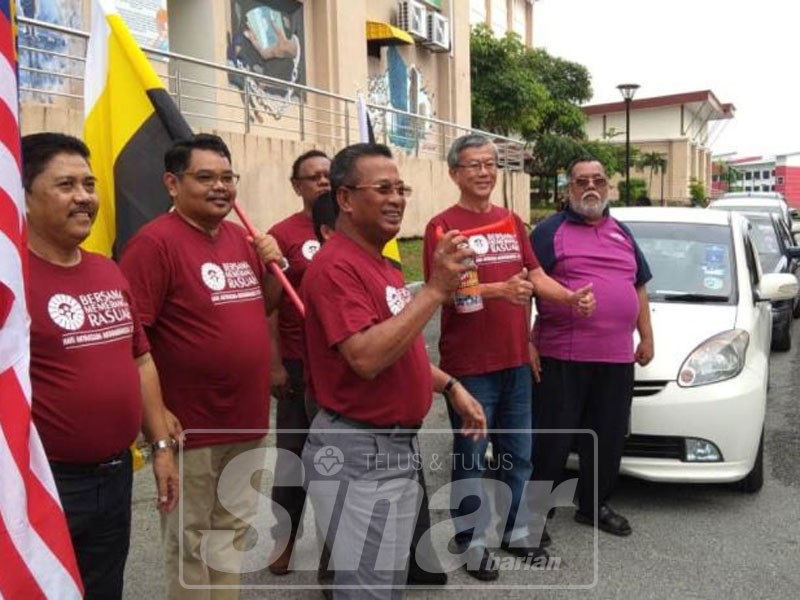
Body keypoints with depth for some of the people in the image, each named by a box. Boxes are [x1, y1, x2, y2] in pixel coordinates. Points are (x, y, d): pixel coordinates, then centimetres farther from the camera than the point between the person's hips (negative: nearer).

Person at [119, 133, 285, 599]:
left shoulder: (241, 238, 8)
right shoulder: (156, 242, -15)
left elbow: (265, 305, 19)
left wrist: (274, 266, 0)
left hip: (248, 421, 7)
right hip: (191, 428, -7)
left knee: (235, 530, 21)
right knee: (190, 540, 9)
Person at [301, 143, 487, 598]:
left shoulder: (383, 264, 13)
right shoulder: (337, 266, -19)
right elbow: (367, 358, -31)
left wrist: (451, 387, 13)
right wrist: (436, 290, -28)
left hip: (400, 445, 10)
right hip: (360, 451, -10)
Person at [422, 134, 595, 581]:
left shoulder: (512, 222, 11)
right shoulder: (443, 225, -9)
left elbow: (536, 276, 11)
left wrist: (572, 297, -8)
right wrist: (500, 289, -30)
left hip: (516, 360, 7)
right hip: (469, 365, -6)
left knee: (518, 455, 18)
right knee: (471, 458, 6)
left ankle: (515, 530, 34)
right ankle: (474, 541, 20)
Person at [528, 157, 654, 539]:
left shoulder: (622, 233, 17)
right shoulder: (550, 232, -1)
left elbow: (639, 287, 23)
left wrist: (647, 337, 16)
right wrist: (527, 344, -11)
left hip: (617, 357, 6)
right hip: (561, 357, -5)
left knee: (608, 439, 13)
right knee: (552, 439, 0)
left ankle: (594, 506, 31)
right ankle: (534, 508, 16)